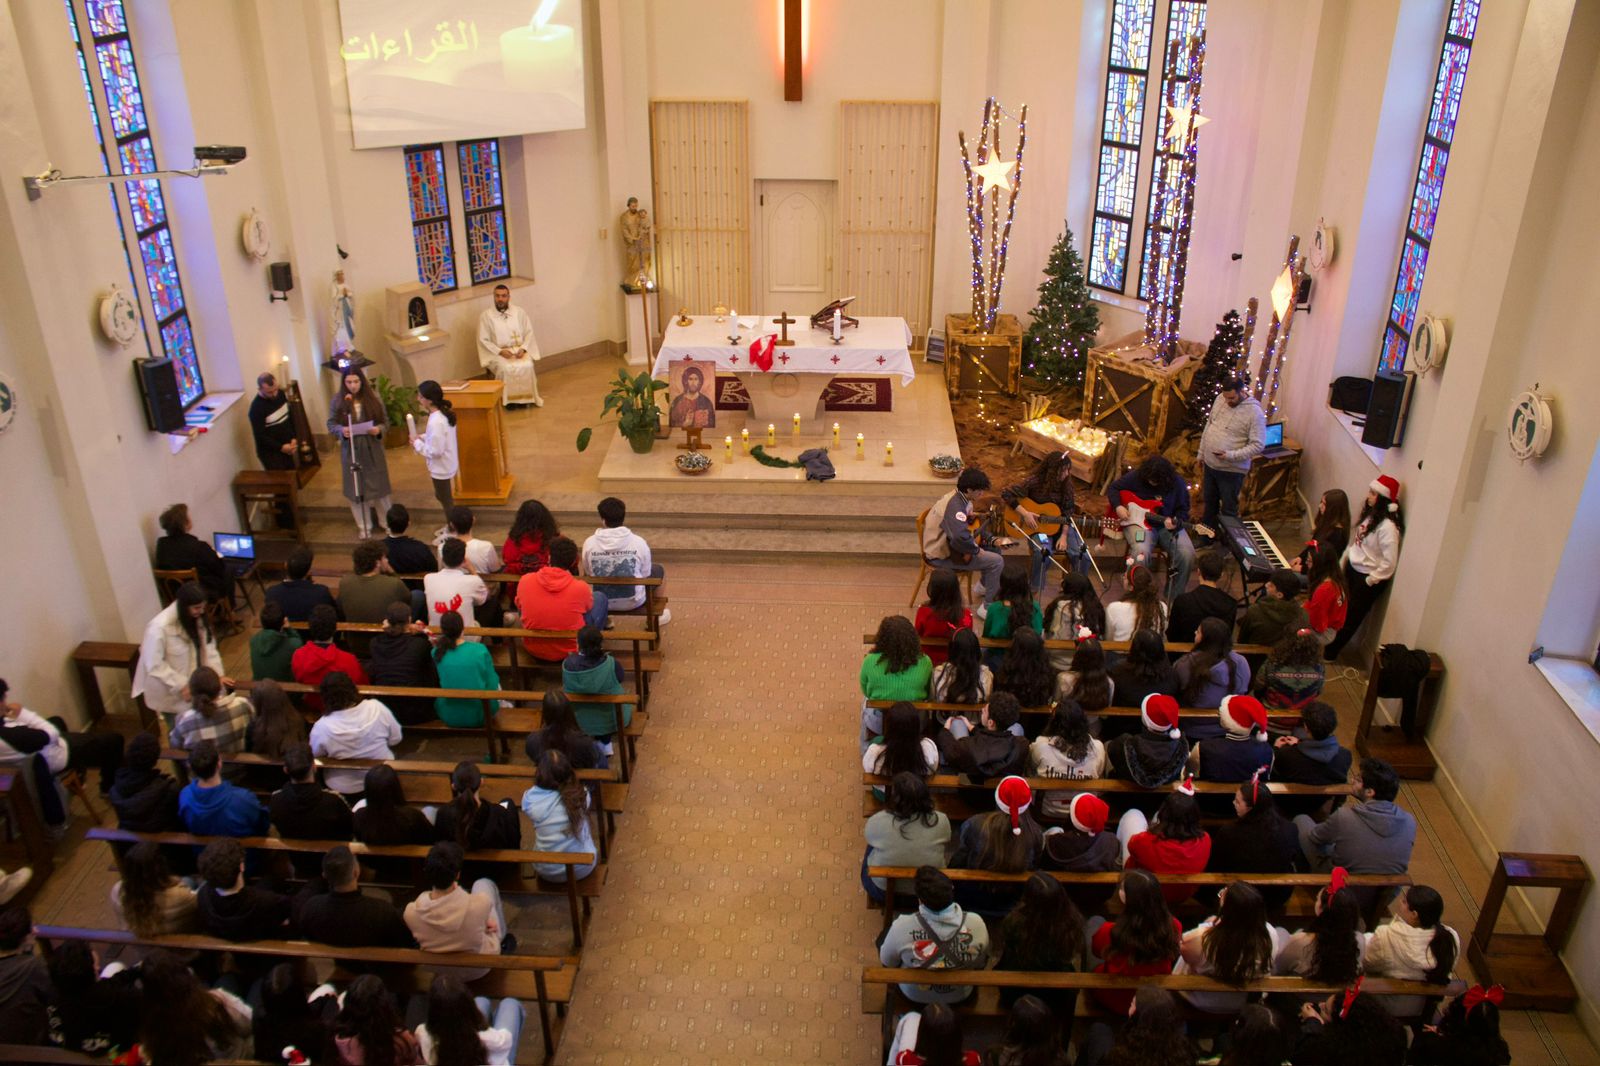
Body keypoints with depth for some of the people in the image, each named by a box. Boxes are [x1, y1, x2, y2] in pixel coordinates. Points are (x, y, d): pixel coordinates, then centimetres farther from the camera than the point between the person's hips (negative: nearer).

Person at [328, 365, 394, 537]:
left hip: (372, 450, 0)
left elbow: (385, 421, 0)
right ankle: (364, 526, 23)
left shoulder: (373, 398, -6)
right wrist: (341, 430, -20)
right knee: (356, 490, 8)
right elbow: (331, 424, 1)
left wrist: (379, 430, -21)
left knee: (379, 486, 10)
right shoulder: (338, 400, -6)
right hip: (351, 451, 0)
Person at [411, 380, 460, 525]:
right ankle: (450, 524, 41)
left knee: (445, 499, 9)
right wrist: (423, 437, 2)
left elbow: (435, 451, -28)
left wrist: (417, 444, -15)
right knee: (442, 496, 26)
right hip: (447, 464, 9)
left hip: (441, 467, -9)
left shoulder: (436, 421, -30)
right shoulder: (444, 413, -2)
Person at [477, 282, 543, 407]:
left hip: (519, 350, 2)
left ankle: (526, 397, -15)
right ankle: (508, 399, -18)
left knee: (527, 366, -30)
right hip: (497, 353, -2)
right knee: (505, 368, -34)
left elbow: (529, 333, 7)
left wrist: (523, 348, -11)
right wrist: (500, 351, -16)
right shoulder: (486, 316, 0)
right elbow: (483, 340, -2)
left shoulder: (519, 312, 7)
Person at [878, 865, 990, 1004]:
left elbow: (886, 961, -13)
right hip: (960, 996, 1)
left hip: (914, 996, -1)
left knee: (883, 939, 23)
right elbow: (981, 963, -10)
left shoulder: (902, 927, -36)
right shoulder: (976, 924, -32)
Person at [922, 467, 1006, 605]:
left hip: (945, 544, 10)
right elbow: (961, 537, -47)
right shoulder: (955, 505, -30)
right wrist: (976, 549, -27)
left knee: (993, 547, 19)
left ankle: (985, 585, 37)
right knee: (997, 562, -12)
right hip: (942, 556, -10)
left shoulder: (957, 496, 2)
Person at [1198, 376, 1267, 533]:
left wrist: (1230, 455, -29)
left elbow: (1258, 445, -20)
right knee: (1210, 501, 23)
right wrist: (1201, 453, 14)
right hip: (1210, 464, 6)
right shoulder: (1220, 399, -2)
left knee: (1228, 509, 7)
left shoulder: (1255, 412, -21)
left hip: (1232, 470, -6)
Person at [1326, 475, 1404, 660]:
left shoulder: (1387, 526, -27)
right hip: (1352, 569, 7)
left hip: (1367, 578, -7)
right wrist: (1342, 563, 13)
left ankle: (1330, 653, 26)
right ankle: (1329, 643, 36)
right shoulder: (1370, 514, 0)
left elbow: (1389, 563, -25)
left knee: (1351, 618, 11)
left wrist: (1369, 581, -16)